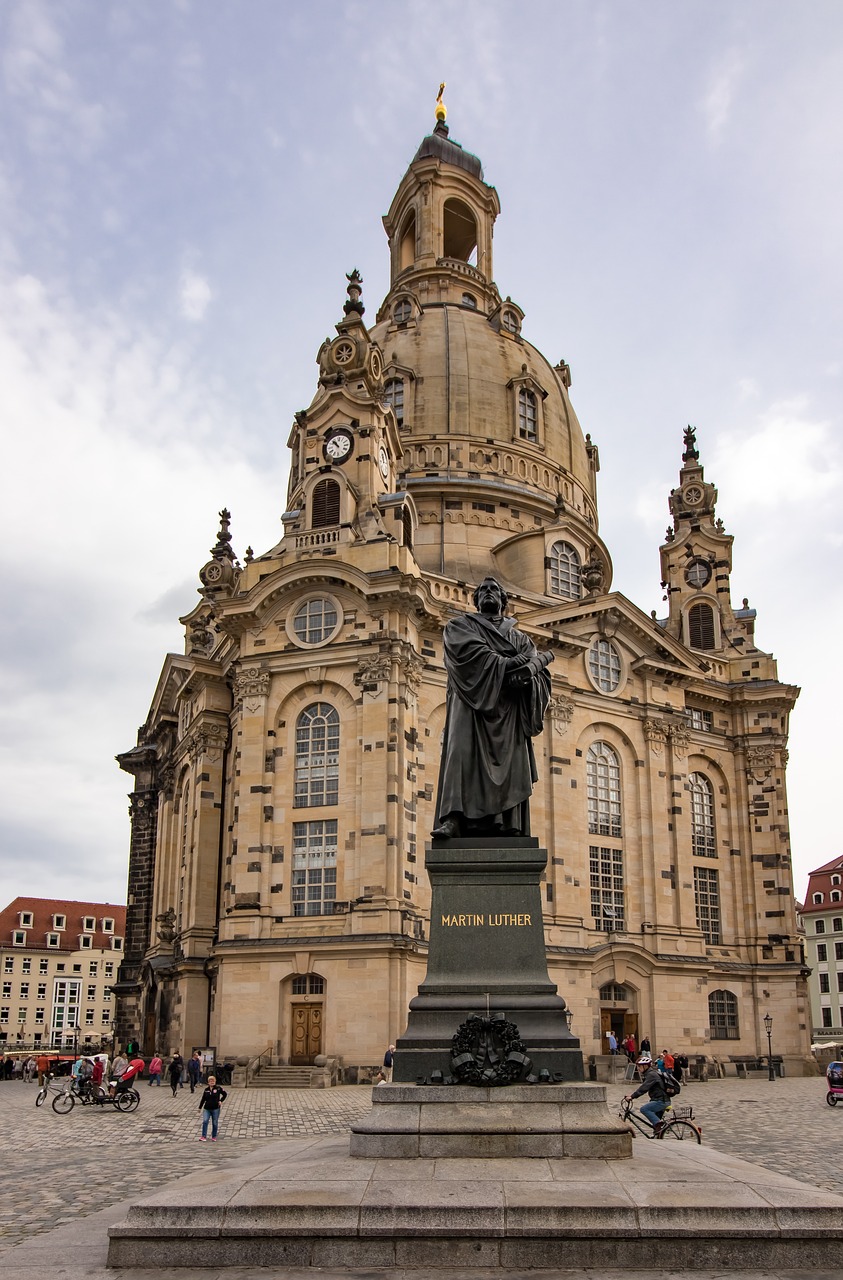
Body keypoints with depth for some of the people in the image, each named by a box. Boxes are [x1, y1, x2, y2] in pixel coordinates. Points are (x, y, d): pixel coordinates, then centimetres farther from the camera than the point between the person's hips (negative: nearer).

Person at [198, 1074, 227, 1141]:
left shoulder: (218, 1088, -4)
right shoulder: (206, 1089, 5)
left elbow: (225, 1094, 4)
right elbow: (203, 1099, 13)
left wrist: (221, 1101, -5)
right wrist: (200, 1107, 15)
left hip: (215, 1109, -2)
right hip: (207, 1109, 2)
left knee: (215, 1123, 5)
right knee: (205, 1121, -12)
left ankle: (214, 1137, 18)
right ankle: (203, 1136, -9)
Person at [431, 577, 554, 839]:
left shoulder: (520, 638, 26)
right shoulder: (460, 626, 19)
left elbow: (538, 669, 7)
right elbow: (474, 653, -4)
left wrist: (528, 670, -17)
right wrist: (512, 665, -12)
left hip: (509, 710, 3)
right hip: (472, 702, -3)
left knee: (511, 763, -12)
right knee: (462, 754, -22)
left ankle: (510, 826, -18)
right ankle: (452, 820, -32)